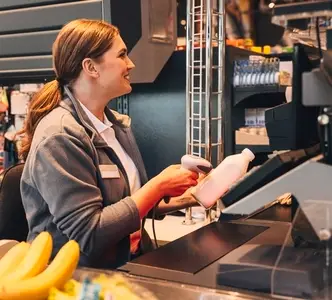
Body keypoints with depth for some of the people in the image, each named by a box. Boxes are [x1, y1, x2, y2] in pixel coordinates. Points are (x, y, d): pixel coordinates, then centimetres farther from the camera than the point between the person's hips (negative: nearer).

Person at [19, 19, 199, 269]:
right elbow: (89, 235, -22)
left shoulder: (116, 123, 8)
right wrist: (159, 186, -16)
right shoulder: (60, 136, -19)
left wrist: (177, 198, -2)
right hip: (77, 278, -7)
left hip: (125, 265, 7)